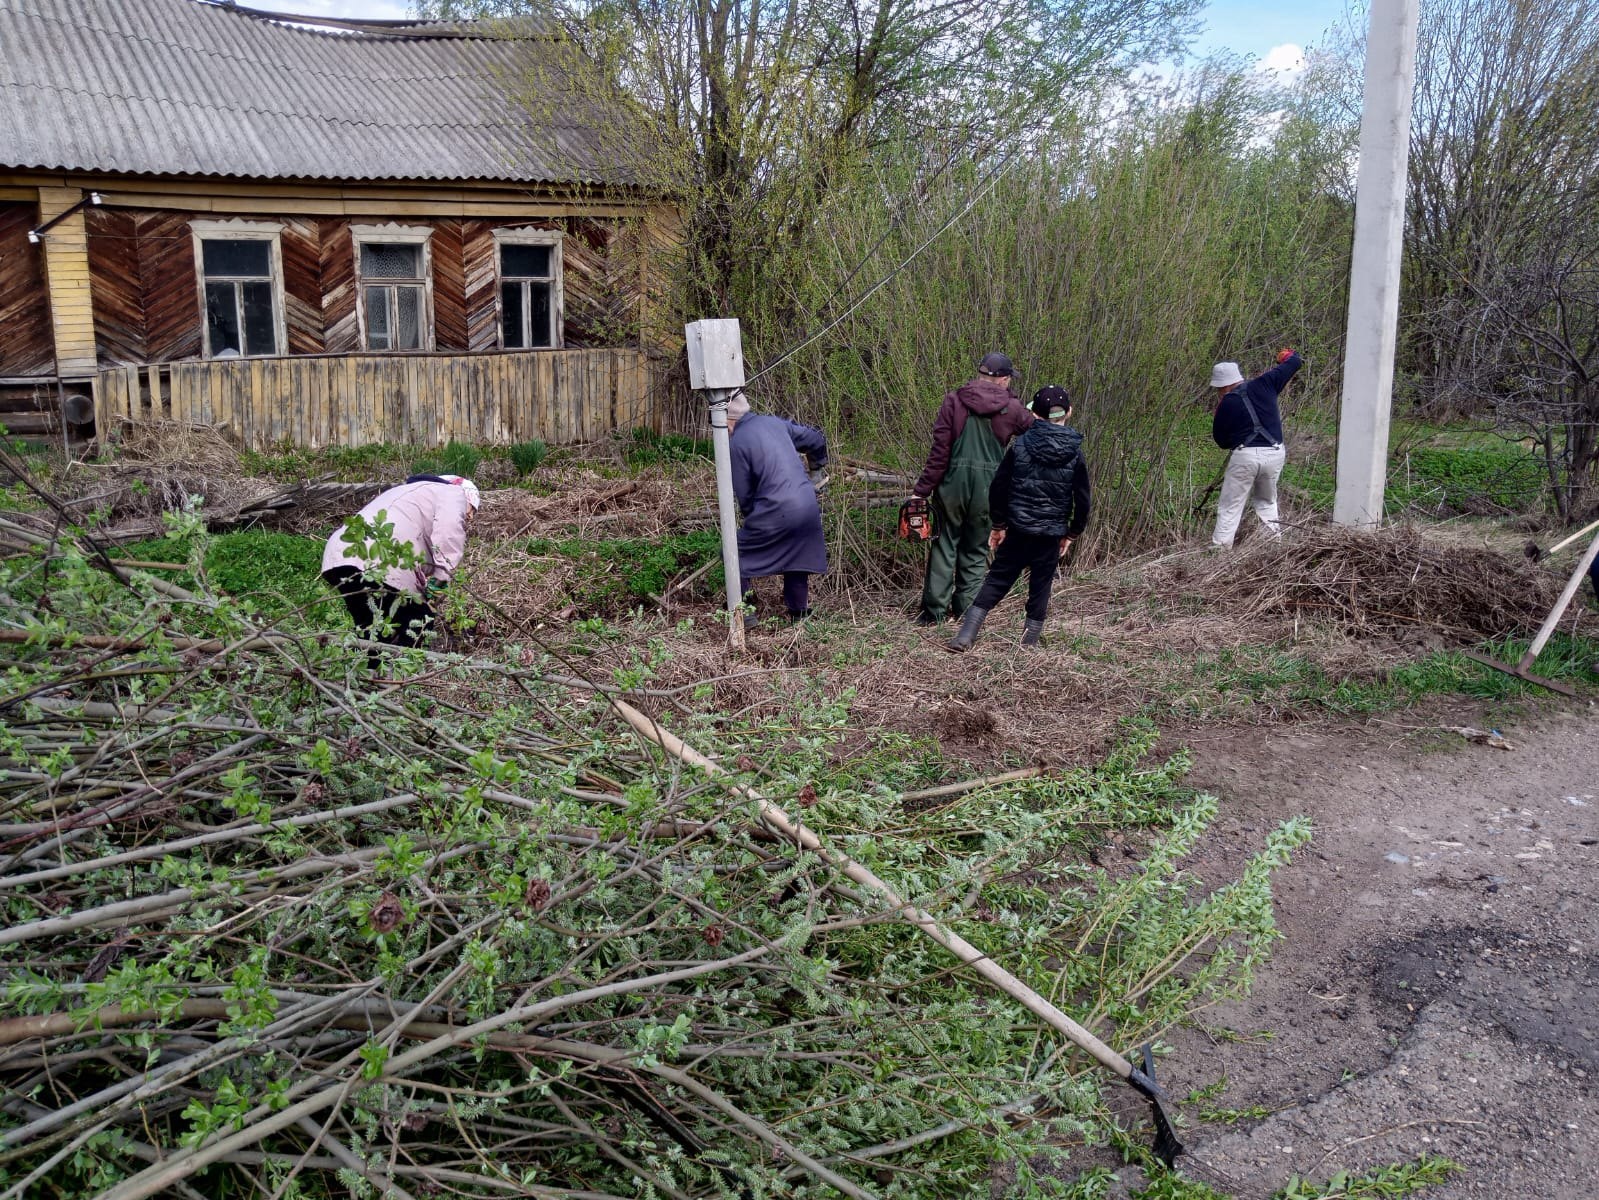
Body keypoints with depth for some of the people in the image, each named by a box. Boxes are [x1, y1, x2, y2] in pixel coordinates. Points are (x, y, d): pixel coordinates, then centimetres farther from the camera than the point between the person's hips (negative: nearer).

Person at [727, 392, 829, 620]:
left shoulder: (736, 442, -6)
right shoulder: (775, 422, 12)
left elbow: (744, 495, -2)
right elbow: (816, 440, 22)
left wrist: (750, 515, 16)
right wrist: (817, 466, 41)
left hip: (776, 513, -6)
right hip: (809, 507, 6)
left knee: (739, 555, 9)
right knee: (798, 556, 22)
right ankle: (799, 611, 29)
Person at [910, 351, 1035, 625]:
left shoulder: (954, 400, -4)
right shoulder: (1011, 408, -1)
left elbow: (940, 449, -8)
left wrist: (923, 489, -4)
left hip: (953, 483, 0)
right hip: (988, 488, 0)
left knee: (944, 545, 9)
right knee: (976, 550, 14)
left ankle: (933, 609, 7)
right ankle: (965, 609, 15)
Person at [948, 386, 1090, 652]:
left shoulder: (1020, 445, -5)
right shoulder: (1075, 453, -4)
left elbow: (998, 488, -3)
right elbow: (1082, 500, -1)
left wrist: (999, 524, 7)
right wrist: (1072, 534, 11)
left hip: (1017, 530, 0)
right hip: (1051, 535, 0)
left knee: (997, 579, 7)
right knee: (1040, 586, 12)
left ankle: (966, 635, 0)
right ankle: (1030, 639, 17)